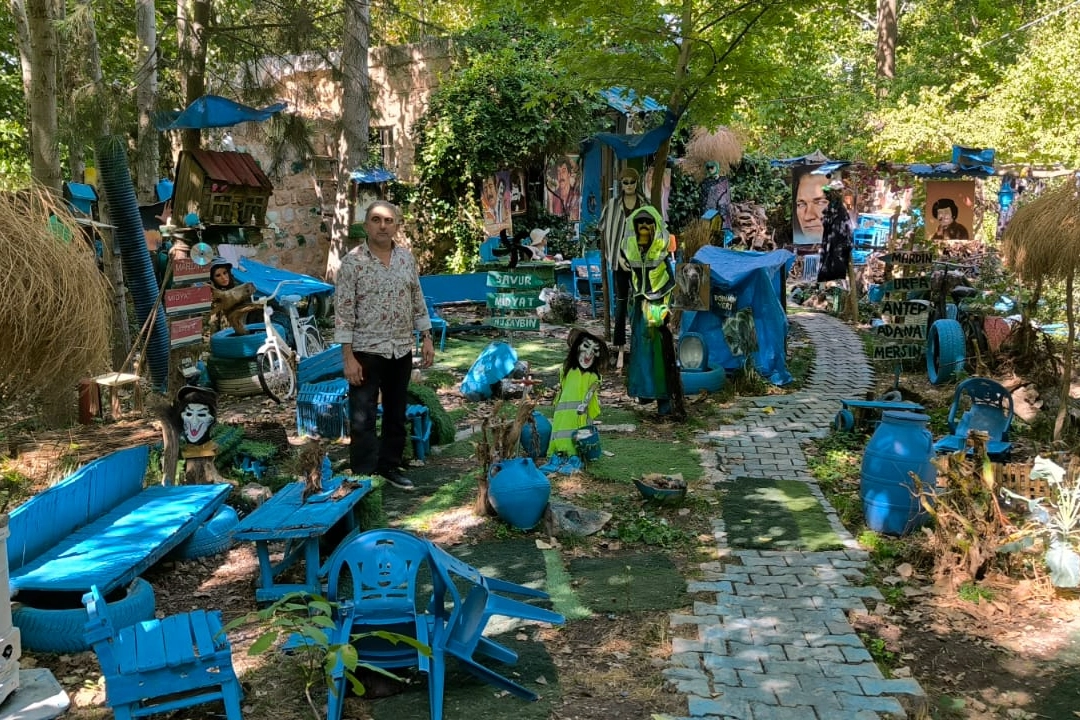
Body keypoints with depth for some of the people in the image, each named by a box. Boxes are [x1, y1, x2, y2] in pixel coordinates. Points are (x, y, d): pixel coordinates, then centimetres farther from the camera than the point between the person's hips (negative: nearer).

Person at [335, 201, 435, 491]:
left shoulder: (406, 258, 5)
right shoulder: (353, 261, -10)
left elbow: (417, 301, 13)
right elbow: (343, 312, -11)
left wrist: (426, 338, 7)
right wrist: (348, 357, -16)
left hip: (402, 350, 5)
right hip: (366, 351, -5)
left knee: (396, 414, 15)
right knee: (362, 419, -2)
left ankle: (390, 467, 29)